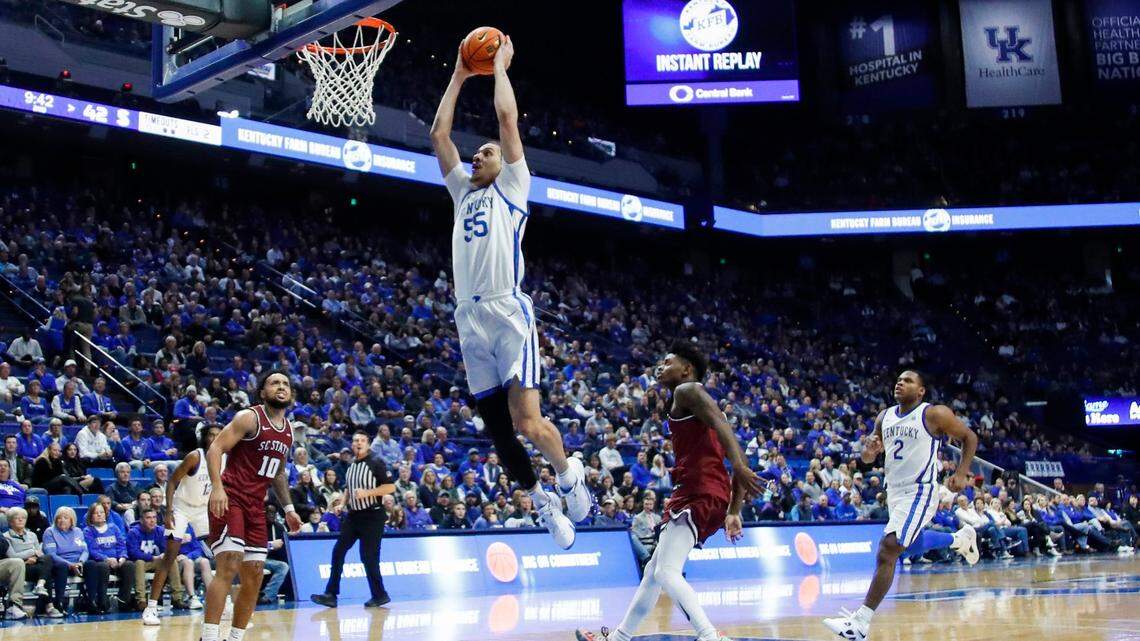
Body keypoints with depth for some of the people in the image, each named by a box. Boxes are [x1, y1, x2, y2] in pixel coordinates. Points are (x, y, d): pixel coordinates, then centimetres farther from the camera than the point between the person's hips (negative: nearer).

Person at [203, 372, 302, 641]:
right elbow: (215, 449, -14)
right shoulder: (249, 417, -7)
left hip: (256, 505, 8)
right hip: (230, 498, -8)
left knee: (254, 576, 6)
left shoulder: (288, 432, 15)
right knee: (229, 566, -19)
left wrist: (288, 508, 19)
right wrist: (217, 486, -28)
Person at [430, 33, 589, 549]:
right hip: (470, 319, 6)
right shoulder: (463, 191, 25)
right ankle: (541, 500, 23)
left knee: (527, 422, -15)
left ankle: (570, 474, 12)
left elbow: (508, 119, 3)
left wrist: (500, 67, 13)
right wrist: (458, 77, 26)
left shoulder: (512, 187, 10)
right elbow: (439, 134, 22)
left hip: (508, 313, -6)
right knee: (497, 428, 6)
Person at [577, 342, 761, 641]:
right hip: (706, 495, 10)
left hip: (699, 493, -10)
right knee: (653, 570, 19)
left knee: (667, 572, -17)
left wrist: (740, 467, -36)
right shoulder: (697, 403, 27)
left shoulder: (687, 390, 0)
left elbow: (720, 422, -21)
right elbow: (733, 460, 24)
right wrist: (734, 513, 20)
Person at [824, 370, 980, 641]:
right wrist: (869, 450, -13)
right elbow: (868, 458, 11)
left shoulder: (934, 414, -11)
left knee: (888, 548, -20)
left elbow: (969, 438, 0)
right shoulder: (884, 416, 6)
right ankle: (961, 538, 55)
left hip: (919, 492, -8)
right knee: (912, 545, 26)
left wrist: (961, 473, -11)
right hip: (895, 492, 8)